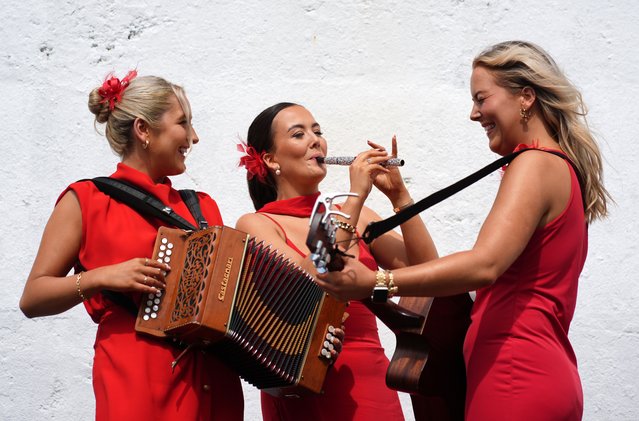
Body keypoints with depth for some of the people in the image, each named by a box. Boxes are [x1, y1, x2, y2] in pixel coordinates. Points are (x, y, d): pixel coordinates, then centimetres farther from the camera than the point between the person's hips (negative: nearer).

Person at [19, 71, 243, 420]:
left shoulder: (201, 207, 14)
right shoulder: (87, 200, 1)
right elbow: (32, 298, -2)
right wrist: (103, 277, -16)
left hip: (213, 385, 5)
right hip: (137, 383, -5)